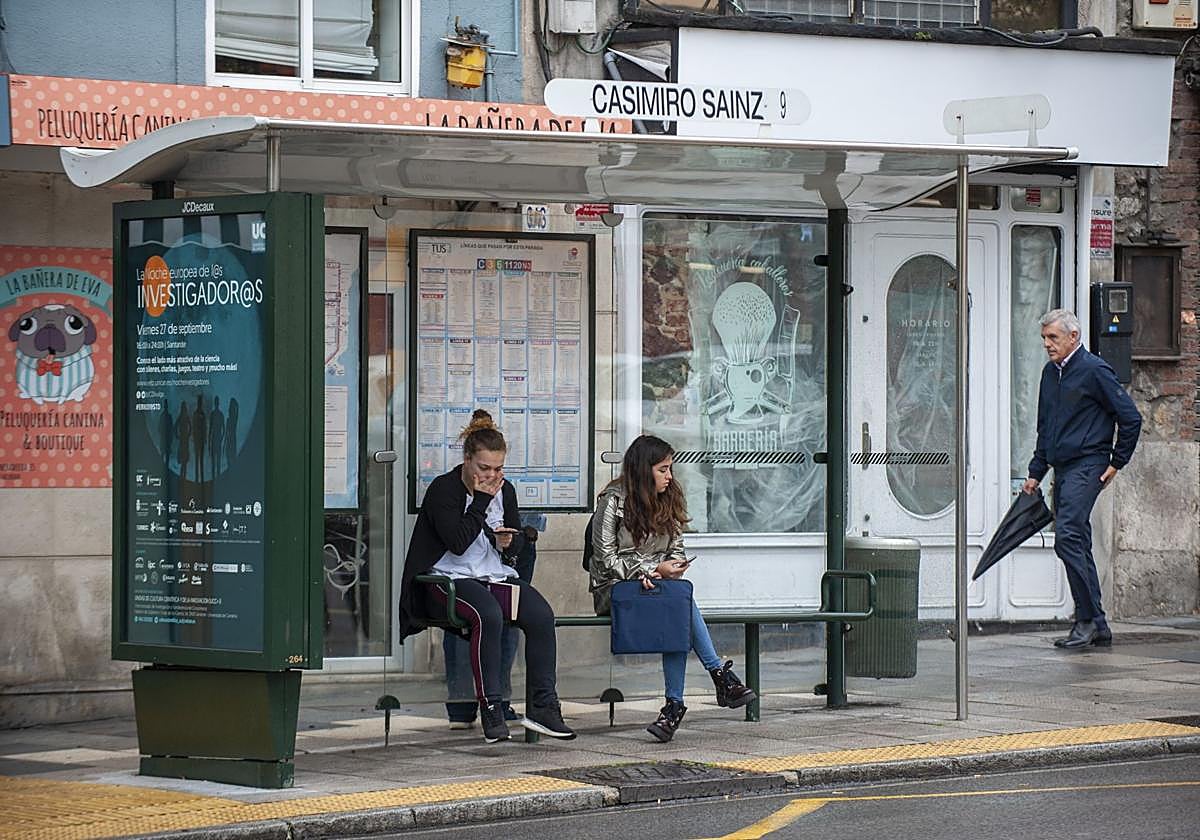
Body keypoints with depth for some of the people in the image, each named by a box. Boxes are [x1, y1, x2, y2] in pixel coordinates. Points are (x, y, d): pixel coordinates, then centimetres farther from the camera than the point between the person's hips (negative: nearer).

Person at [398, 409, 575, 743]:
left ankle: (542, 707, -19)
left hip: (497, 576, 6)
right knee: (488, 615, -37)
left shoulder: (504, 490, 12)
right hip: (450, 578, -6)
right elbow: (457, 542, -19)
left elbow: (518, 543, 20)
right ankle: (491, 709, -33)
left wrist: (507, 541, -5)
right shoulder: (444, 489, -6)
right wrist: (481, 499, -13)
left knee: (541, 615, -22)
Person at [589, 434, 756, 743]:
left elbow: (676, 549, 16)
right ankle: (721, 676, -32)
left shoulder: (670, 499, 13)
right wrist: (650, 570, -17)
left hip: (658, 582, 5)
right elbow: (605, 557, -7)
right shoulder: (614, 500, -5)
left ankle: (674, 705, -35)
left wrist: (672, 568, -8)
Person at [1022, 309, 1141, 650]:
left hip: (1087, 466, -9)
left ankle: (1087, 619, -15)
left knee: (1068, 537, -19)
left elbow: (1130, 418, -8)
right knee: (1077, 545, 8)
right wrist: (1035, 473, 20)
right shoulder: (1051, 373, 15)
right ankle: (1097, 626, 12)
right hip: (1062, 469, 9)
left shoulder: (1094, 370, -9)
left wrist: (1117, 463, -5)